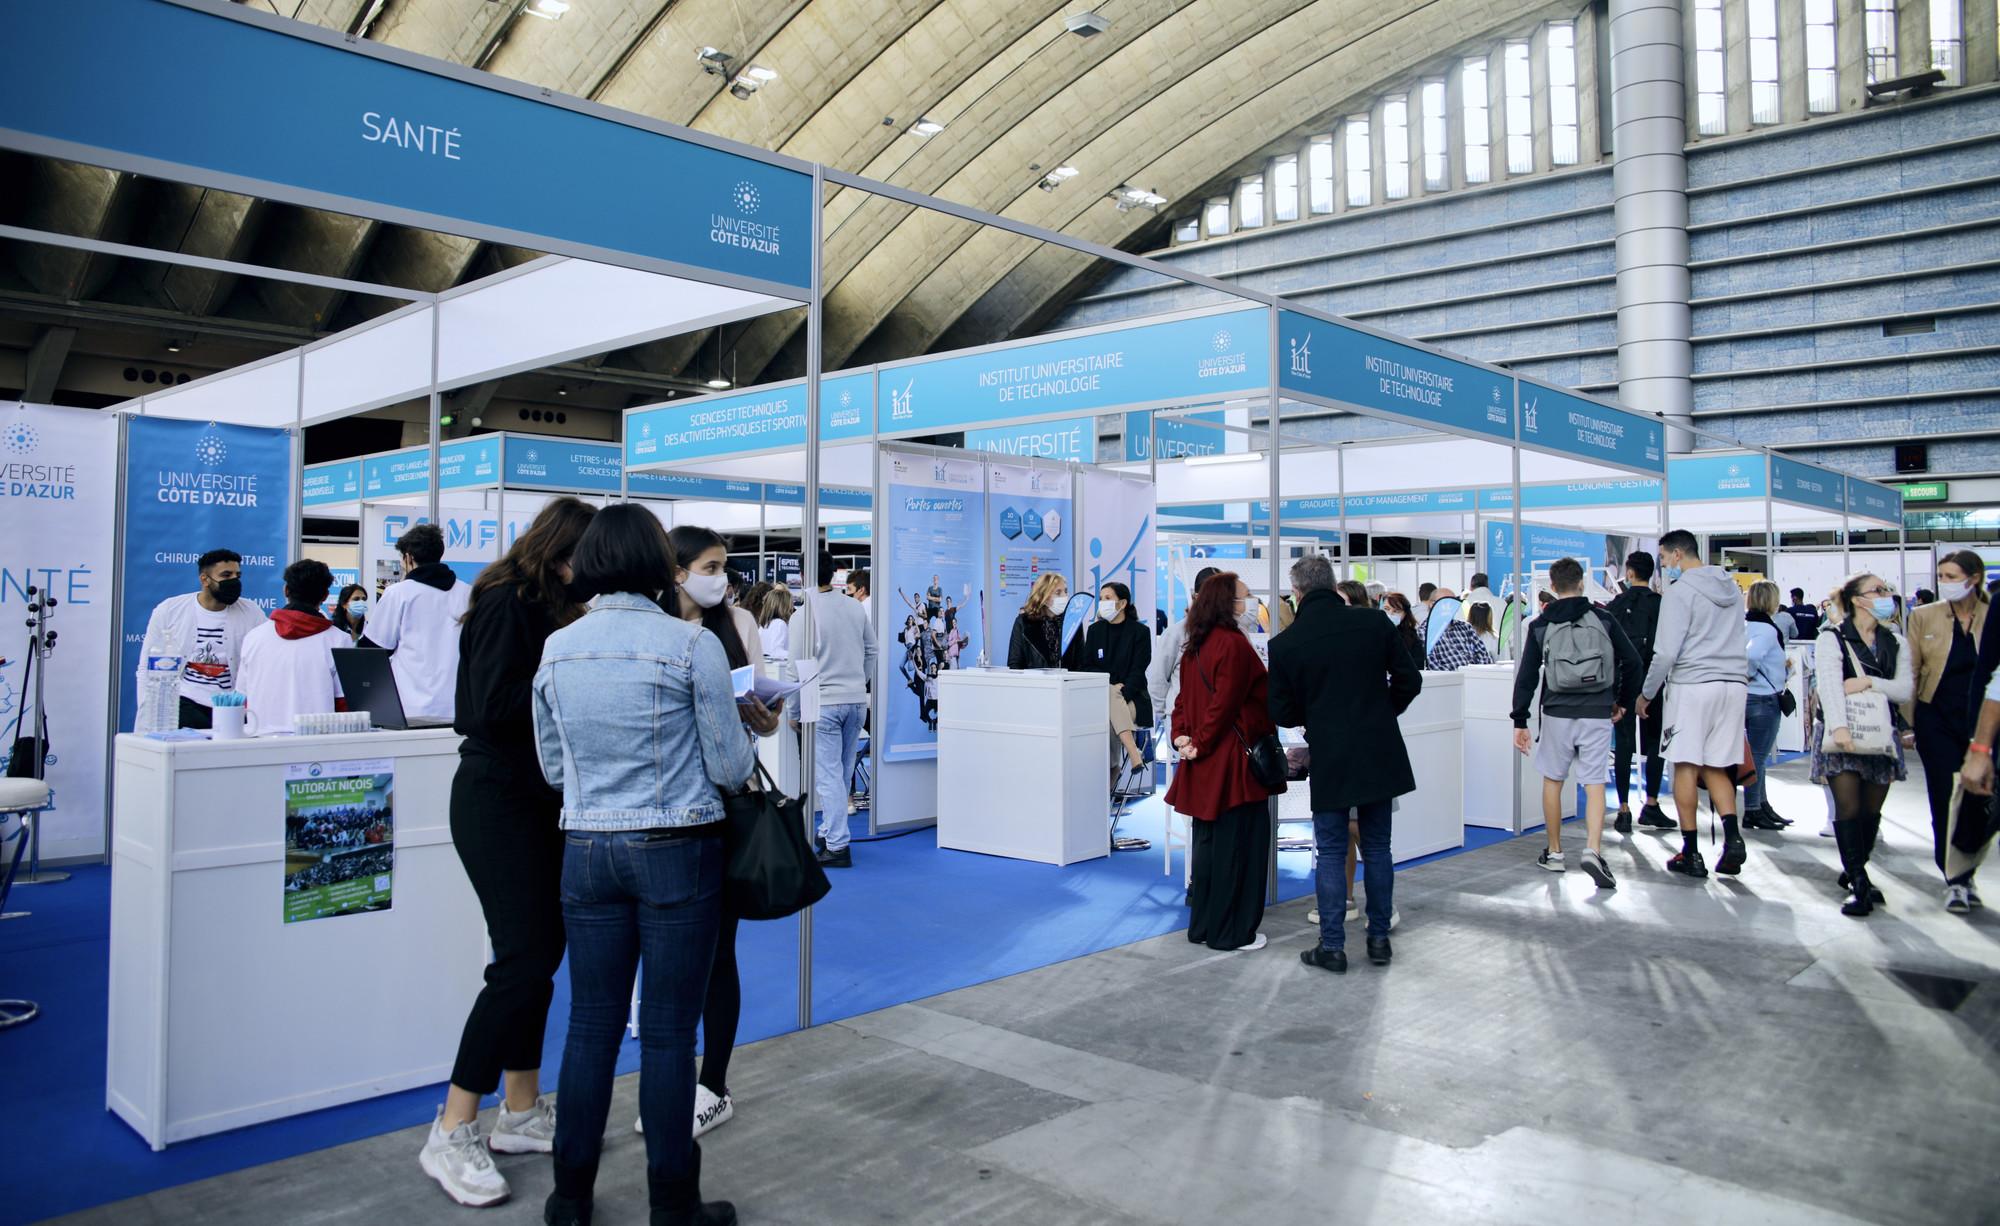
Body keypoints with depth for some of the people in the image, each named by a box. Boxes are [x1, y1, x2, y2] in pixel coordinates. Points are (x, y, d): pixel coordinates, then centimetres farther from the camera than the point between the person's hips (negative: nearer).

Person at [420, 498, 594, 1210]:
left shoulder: (549, 607, 13)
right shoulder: (508, 603, -14)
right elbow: (491, 708, -22)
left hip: (537, 800, 9)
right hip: (497, 799, -9)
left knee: (540, 954, 12)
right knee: (523, 961, -10)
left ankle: (522, 1113, 24)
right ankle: (452, 1135, 2)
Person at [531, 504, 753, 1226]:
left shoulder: (556, 650, 2)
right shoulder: (691, 645, -13)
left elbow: (553, 769, 11)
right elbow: (731, 768, -7)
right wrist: (746, 738, 13)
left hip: (588, 851, 4)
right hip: (678, 853, -4)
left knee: (591, 1023, 14)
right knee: (668, 1034, 5)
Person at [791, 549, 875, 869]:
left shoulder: (802, 615, -12)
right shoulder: (856, 607, 4)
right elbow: (871, 651, 11)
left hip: (823, 701, -6)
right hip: (856, 699, 6)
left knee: (828, 775, -2)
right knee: (843, 773, 16)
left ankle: (837, 847, -2)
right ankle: (831, 830, 28)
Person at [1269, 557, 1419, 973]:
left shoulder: (1285, 643, -9)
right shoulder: (1374, 623, -4)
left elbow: (1282, 713, -3)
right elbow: (1410, 680, 2)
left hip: (1330, 759, -2)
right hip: (1380, 753, 3)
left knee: (1331, 852, 8)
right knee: (1377, 847, 14)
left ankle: (1332, 946, 10)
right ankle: (1379, 938, 22)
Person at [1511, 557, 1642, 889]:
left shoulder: (1540, 625, 1)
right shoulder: (1604, 619, 2)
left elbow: (1526, 676, -2)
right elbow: (1633, 663, 0)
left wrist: (1519, 721, 1)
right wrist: (1623, 701, 15)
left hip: (1557, 713, 0)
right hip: (1597, 713, 0)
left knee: (1552, 780, 14)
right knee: (1594, 784, 1)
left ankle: (1554, 853, 20)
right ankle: (1593, 850, -16)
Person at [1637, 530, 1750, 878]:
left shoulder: (1679, 591, -8)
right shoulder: (1732, 588, 15)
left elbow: (1666, 652, -11)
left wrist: (1646, 694, -1)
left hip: (1693, 684, -7)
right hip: (1734, 683, 7)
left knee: (1686, 766, 0)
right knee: (1715, 767, 12)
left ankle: (1690, 852, 3)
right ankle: (1732, 837, -7)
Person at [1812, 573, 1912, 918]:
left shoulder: (1895, 643, 12)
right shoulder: (1832, 639, -5)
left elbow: (1905, 690, 2)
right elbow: (1829, 684, -20)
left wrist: (1870, 682, -16)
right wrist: (1838, 726, -33)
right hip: (1843, 735, -5)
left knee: (1871, 812, 7)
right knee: (1848, 808, -10)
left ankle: (1854, 873, 24)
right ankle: (1858, 883, -4)